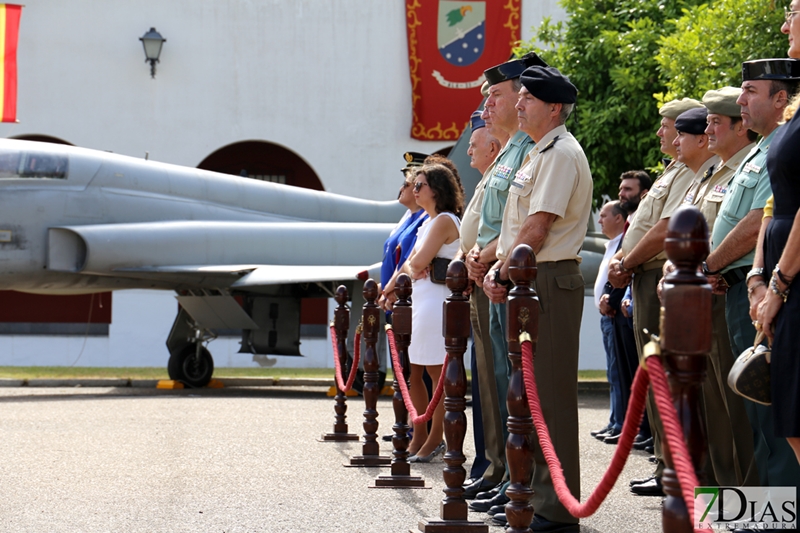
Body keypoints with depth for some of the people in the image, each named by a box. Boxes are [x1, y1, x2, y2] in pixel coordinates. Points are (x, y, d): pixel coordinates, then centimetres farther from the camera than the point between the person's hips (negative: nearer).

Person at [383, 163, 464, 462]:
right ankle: (419, 439, 17)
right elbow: (411, 262, 16)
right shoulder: (429, 222, 20)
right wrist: (409, 269, -6)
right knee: (412, 373, 10)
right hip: (420, 302, 10)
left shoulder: (444, 221, -10)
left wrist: (409, 266, 4)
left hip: (436, 302, -10)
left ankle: (434, 442, 0)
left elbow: (418, 262, -17)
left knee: (439, 376, -4)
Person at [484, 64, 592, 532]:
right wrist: (499, 269, 7)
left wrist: (504, 274, -11)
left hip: (550, 282, -10)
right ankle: (537, 494, 20)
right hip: (528, 282, 10)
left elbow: (537, 227, -18)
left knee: (552, 393, -9)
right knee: (531, 390, 13)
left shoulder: (562, 154, -12)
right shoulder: (540, 153, 19)